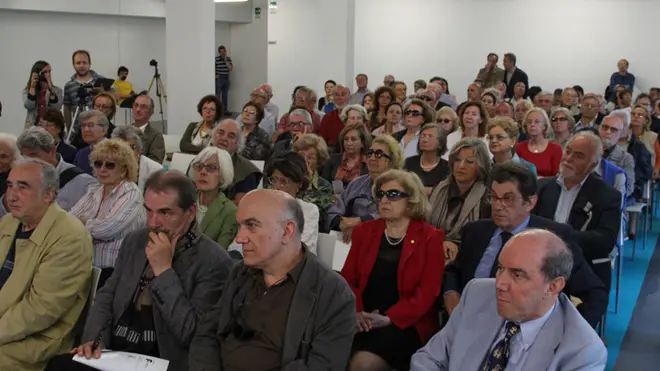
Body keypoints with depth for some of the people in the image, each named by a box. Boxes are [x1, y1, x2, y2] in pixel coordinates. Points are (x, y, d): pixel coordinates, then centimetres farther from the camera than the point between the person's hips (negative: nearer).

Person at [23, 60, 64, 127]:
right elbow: (29, 106, -9)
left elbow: (56, 108, -10)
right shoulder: (27, 90, 9)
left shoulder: (57, 91, 6)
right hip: (33, 127, 1)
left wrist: (50, 88, -16)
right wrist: (32, 85, -8)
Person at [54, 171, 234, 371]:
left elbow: (191, 334, -16)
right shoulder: (135, 240, 10)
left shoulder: (215, 262, -11)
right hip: (112, 353, 6)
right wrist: (95, 339, -2)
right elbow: (107, 295, 17)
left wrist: (164, 270, -17)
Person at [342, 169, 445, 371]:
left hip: (405, 323, -3)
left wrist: (389, 319, -18)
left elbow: (427, 291, -6)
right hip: (363, 321, 3)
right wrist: (356, 312, -11)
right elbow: (347, 278, 9)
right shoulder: (365, 231, 15)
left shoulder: (430, 238, 2)